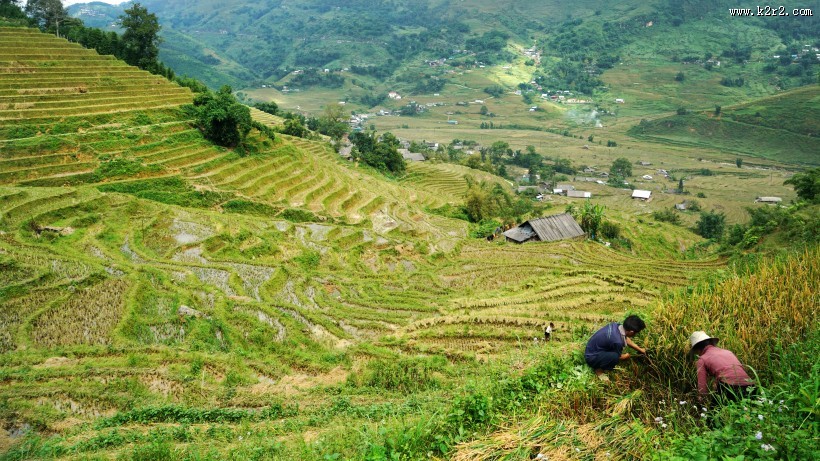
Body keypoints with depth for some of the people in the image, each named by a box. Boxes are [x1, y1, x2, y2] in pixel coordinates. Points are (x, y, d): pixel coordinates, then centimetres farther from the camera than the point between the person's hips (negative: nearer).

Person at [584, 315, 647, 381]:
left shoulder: (616, 325, -10)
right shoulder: (617, 341, -32)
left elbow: (626, 339, 13)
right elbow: (619, 357, -10)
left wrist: (640, 349, 21)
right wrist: (627, 356, 11)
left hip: (592, 348, 9)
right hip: (591, 357, -9)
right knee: (615, 357, -30)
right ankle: (599, 369, -3)